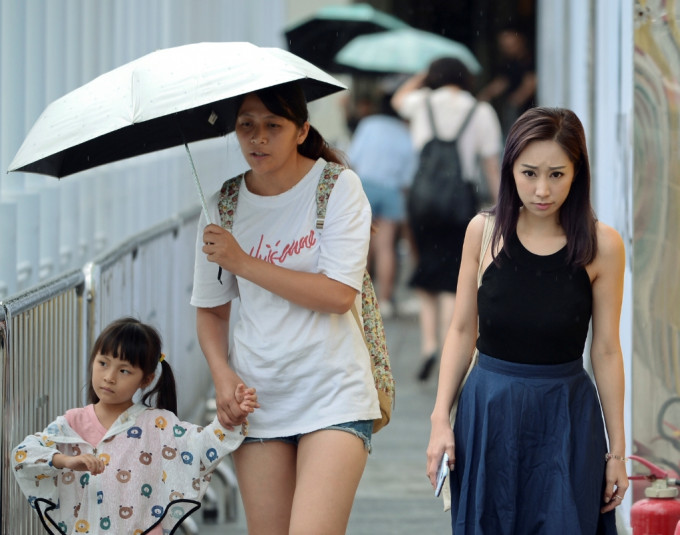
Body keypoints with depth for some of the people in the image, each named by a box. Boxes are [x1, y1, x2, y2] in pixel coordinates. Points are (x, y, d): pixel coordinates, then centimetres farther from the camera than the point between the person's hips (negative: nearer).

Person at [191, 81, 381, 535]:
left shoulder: (338, 187, -4)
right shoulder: (223, 206, 7)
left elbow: (339, 294, -14)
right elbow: (211, 309, 15)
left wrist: (242, 262, -13)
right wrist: (222, 374, -3)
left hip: (333, 396, -4)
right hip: (256, 399, 4)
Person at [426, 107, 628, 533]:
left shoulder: (602, 246, -6)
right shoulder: (485, 231, -2)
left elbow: (606, 350, -2)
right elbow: (462, 331, 5)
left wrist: (617, 449, 1)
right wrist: (441, 418, 0)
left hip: (565, 418, -2)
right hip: (488, 412, 2)